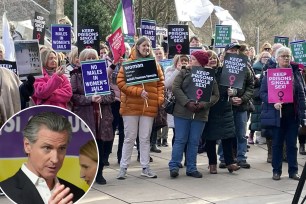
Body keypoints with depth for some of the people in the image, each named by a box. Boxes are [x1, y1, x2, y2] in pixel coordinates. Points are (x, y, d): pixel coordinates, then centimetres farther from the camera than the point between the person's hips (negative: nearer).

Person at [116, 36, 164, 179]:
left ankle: (145, 168, 15)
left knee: (145, 138, 9)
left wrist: (160, 99, -2)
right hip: (131, 106, -3)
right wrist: (138, 91, -17)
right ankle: (123, 167, 10)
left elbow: (160, 83, 12)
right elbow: (120, 82, -10)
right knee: (130, 138, 2)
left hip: (149, 107, 3)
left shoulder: (155, 64, 9)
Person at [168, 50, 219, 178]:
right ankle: (174, 166, 3)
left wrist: (203, 104, -14)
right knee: (180, 140, -1)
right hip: (182, 113, -1)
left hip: (200, 114, 1)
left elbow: (215, 95, 4)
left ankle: (191, 168, 14)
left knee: (194, 142, 7)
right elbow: (175, 88, -5)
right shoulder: (184, 73, 5)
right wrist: (187, 103, -17)